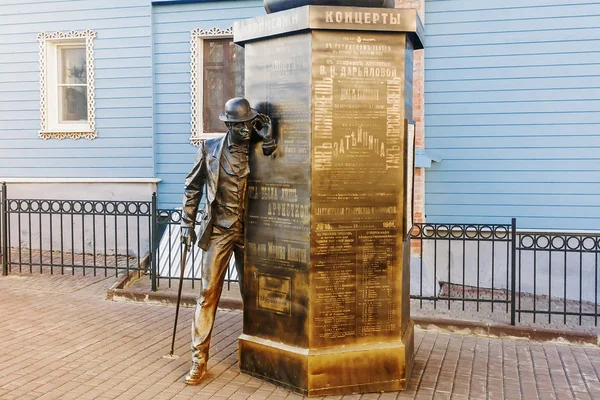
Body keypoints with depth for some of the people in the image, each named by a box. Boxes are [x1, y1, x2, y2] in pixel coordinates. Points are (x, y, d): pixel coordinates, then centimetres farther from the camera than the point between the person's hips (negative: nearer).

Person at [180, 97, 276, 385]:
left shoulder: (258, 150, 2)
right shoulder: (210, 148, 0)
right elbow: (193, 187, 7)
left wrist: (268, 139, -15)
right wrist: (187, 223, 4)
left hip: (248, 231, 1)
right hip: (218, 231, -1)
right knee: (208, 293, -1)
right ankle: (199, 359, 7)